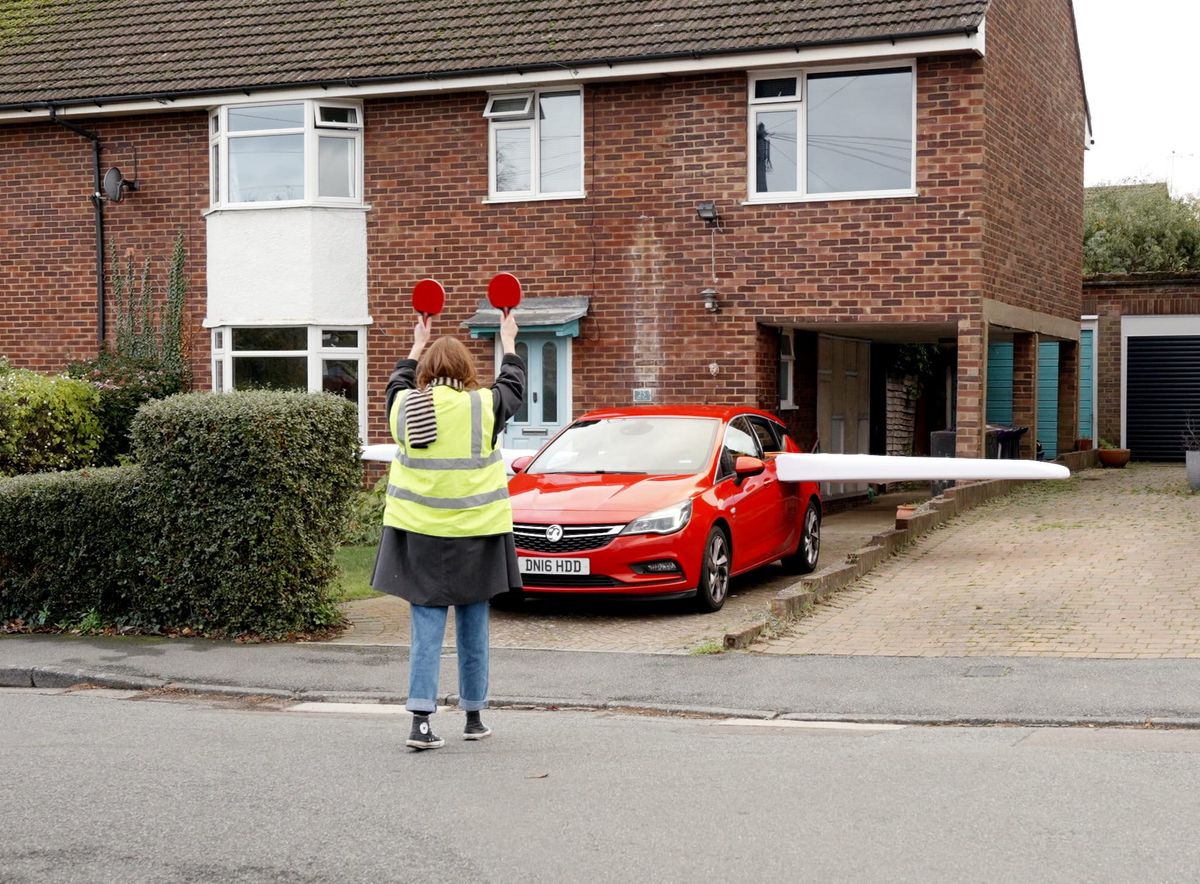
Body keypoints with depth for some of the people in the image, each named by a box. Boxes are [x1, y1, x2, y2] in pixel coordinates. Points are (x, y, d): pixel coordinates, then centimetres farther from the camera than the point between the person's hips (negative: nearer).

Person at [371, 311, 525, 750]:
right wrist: (508, 343, 29)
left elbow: (396, 383, 24)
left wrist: (417, 346, 38)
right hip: (474, 534, -1)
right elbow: (513, 386, 14)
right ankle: (474, 717, 21)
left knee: (427, 630, 2)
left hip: (418, 533, 2)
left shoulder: (404, 406, -2)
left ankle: (421, 720, -7)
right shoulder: (482, 406, -8)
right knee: (473, 630, 10)